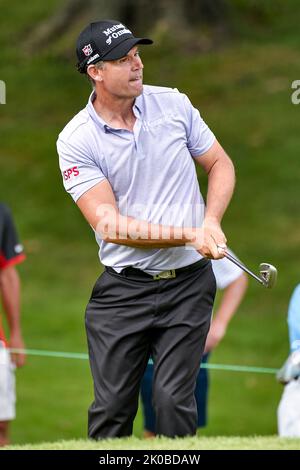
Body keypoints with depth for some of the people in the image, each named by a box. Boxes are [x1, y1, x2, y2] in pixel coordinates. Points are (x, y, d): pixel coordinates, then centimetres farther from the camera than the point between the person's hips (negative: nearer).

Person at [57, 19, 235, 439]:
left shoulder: (174, 104, 3)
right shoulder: (76, 140, -8)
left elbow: (220, 164, 12)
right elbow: (110, 226, -14)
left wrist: (211, 222, -8)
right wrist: (189, 235, -22)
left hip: (188, 283, 1)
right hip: (123, 289, -1)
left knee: (174, 400, -8)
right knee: (112, 406, 0)